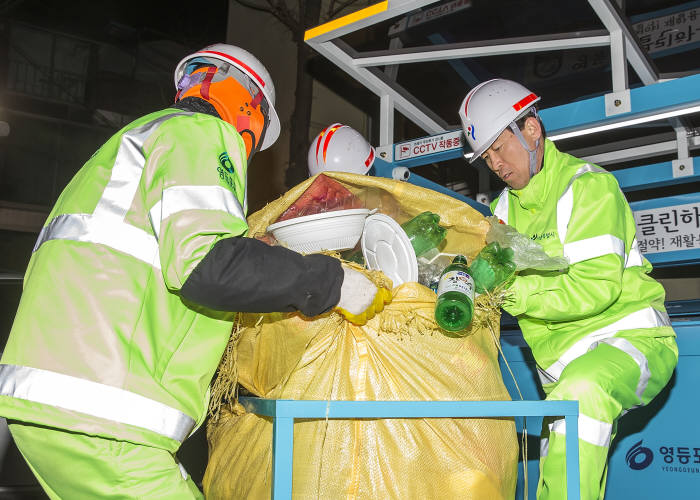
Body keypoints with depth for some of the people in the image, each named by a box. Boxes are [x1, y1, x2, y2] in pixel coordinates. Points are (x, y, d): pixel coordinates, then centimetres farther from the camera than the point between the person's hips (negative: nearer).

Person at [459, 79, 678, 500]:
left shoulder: (588, 186, -10)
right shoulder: (506, 207, 12)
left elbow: (597, 286, -21)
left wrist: (511, 288, -26)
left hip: (629, 339, -7)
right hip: (563, 363, 7)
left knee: (580, 390, -37)